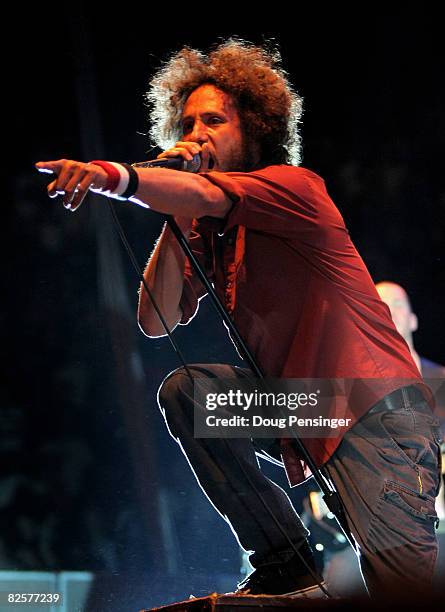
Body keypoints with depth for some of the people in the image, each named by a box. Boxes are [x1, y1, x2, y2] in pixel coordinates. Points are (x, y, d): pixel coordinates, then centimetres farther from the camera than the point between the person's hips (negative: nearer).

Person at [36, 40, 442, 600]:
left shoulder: (295, 185, -6)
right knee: (183, 390, -11)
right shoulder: (204, 232, 14)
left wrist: (112, 175, -44)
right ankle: (283, 565, -10)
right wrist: (177, 215, -3)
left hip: (375, 408, -7)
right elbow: (156, 323, 3)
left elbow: (210, 196, -27)